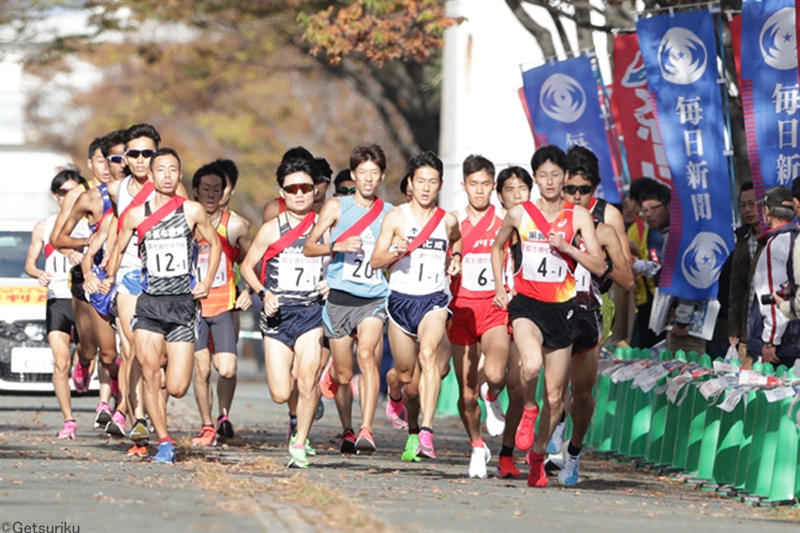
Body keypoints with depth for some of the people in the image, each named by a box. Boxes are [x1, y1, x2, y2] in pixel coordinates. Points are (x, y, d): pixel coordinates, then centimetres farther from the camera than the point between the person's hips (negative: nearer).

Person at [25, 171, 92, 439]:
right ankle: (68, 421, -5)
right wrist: (39, 274, -9)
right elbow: (29, 263, 12)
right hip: (57, 299, 1)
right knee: (61, 362, -9)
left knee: (88, 358, -3)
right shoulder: (44, 228, 12)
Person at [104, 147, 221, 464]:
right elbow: (119, 250, 16)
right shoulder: (136, 215, 3)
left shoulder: (193, 211, 1)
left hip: (182, 303, -1)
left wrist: (207, 282, 3)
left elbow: (215, 244, 14)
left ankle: (170, 362, 32)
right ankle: (164, 443, -2)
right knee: (149, 372, -14)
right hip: (149, 303, 1)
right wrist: (110, 277, -1)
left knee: (177, 388, -6)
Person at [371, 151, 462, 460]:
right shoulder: (396, 217, -4)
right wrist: (395, 252, -25)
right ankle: (394, 394, 54)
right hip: (401, 299, 0)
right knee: (405, 373, 13)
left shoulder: (448, 221, 4)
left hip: (434, 300, 0)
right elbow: (375, 261, -5)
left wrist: (455, 256, 9)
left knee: (428, 353, -28)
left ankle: (426, 431, -36)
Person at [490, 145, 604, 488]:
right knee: (531, 365, -31)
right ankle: (528, 409, 1)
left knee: (555, 395, 5)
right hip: (526, 304, -1)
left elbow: (599, 266, -2)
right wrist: (499, 288, 12)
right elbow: (498, 247, 21)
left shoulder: (578, 216, 1)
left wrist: (566, 247, -16)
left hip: (562, 308, 1)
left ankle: (537, 454, 27)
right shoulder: (519, 214, 3)